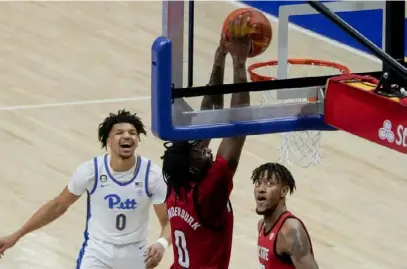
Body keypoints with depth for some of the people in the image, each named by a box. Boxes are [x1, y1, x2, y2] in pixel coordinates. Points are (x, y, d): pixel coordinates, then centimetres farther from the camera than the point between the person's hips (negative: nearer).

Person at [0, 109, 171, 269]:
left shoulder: (152, 175, -18)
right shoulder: (91, 171, -18)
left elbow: (169, 221, -11)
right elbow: (58, 205, -3)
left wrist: (162, 244, -36)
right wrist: (16, 236, -1)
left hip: (134, 254, 1)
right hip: (97, 250, -1)